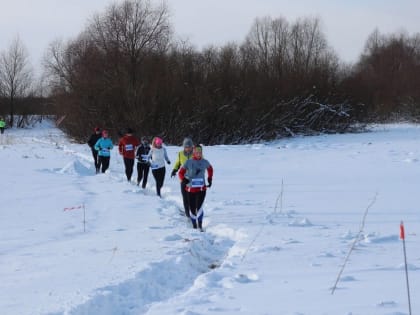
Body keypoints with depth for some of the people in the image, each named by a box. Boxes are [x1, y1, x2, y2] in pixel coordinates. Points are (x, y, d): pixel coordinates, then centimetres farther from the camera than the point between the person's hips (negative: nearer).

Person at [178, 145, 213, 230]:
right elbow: (181, 173, 0)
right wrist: (184, 179, -20)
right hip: (191, 189, 0)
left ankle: (200, 225, -6)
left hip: (202, 189, 0)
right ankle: (194, 225, 25)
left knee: (199, 207, -17)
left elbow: (210, 169, 23)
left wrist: (210, 179, 18)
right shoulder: (189, 162, -4)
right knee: (192, 209, 6)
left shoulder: (205, 162, 1)